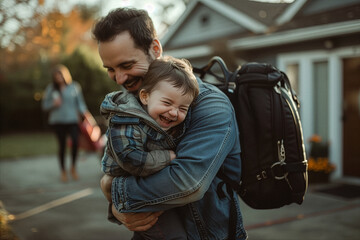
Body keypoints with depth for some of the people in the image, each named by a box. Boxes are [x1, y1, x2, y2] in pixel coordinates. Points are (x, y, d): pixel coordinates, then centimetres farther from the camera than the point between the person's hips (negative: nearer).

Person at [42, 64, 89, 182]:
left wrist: (84, 111, -8)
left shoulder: (74, 87, 7)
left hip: (72, 120, -1)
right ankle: (63, 171, 18)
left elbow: (80, 102, 8)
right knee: (62, 145, 2)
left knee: (76, 141, -19)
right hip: (57, 121, 1)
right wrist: (53, 104, -9)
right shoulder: (51, 88, 8)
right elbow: (45, 105, 10)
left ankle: (73, 167, 2)